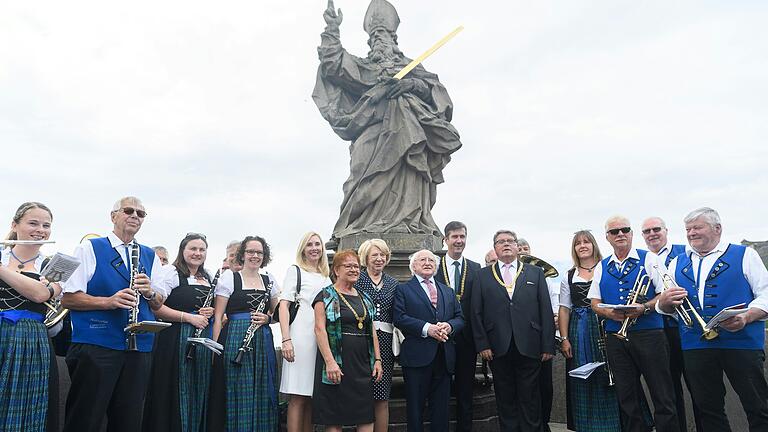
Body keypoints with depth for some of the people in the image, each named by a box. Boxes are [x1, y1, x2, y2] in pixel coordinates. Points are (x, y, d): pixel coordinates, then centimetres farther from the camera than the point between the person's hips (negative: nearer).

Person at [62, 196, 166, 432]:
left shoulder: (150, 256, 15)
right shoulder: (89, 249, 3)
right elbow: (67, 298, -4)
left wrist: (149, 291, -9)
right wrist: (108, 301, -20)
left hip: (139, 347, 4)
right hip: (95, 344, -4)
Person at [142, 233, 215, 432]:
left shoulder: (208, 279, 16)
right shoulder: (171, 272, -3)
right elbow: (155, 308, -13)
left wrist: (210, 313, 4)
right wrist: (189, 317, -17)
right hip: (176, 340, -6)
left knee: (198, 394, 10)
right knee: (176, 395, -2)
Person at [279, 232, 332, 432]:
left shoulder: (326, 278, 20)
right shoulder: (295, 271, 6)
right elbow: (284, 305, -4)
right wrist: (286, 339, -15)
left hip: (322, 340, 5)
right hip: (300, 338, -5)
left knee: (312, 397, 8)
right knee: (297, 398, -5)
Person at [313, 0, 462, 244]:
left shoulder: (412, 67, 28)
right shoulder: (363, 67, 27)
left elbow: (436, 88, 12)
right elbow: (332, 64, 14)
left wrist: (415, 84, -6)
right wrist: (332, 29, 12)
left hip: (410, 131, 1)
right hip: (375, 129, -1)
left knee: (407, 178, -14)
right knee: (377, 176, -16)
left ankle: (410, 222, -21)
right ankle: (369, 225, -20)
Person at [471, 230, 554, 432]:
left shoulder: (536, 273, 9)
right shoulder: (483, 275, 8)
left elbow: (546, 311, 4)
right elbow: (476, 313, 4)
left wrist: (548, 346, -2)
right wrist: (482, 344, -5)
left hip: (528, 347, 0)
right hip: (498, 349, 0)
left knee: (530, 399, 6)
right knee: (505, 399, 8)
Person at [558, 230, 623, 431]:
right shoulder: (569, 277, 11)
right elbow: (564, 309, 8)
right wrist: (564, 339, -1)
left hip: (603, 327, -2)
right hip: (578, 333, 2)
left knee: (605, 379, 0)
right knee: (581, 383, 5)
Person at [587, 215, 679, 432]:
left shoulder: (649, 259, 3)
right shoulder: (601, 267, 13)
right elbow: (594, 302, 11)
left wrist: (644, 307, -19)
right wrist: (610, 313, -9)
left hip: (648, 334, -3)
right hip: (616, 338, 4)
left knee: (663, 396, -1)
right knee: (627, 398, 11)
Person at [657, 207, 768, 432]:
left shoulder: (744, 255, 5)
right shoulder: (677, 263, 15)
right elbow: (665, 308, 14)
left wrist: (746, 317, -20)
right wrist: (664, 301, -10)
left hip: (741, 342, -3)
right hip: (695, 345, 4)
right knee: (709, 411, 12)